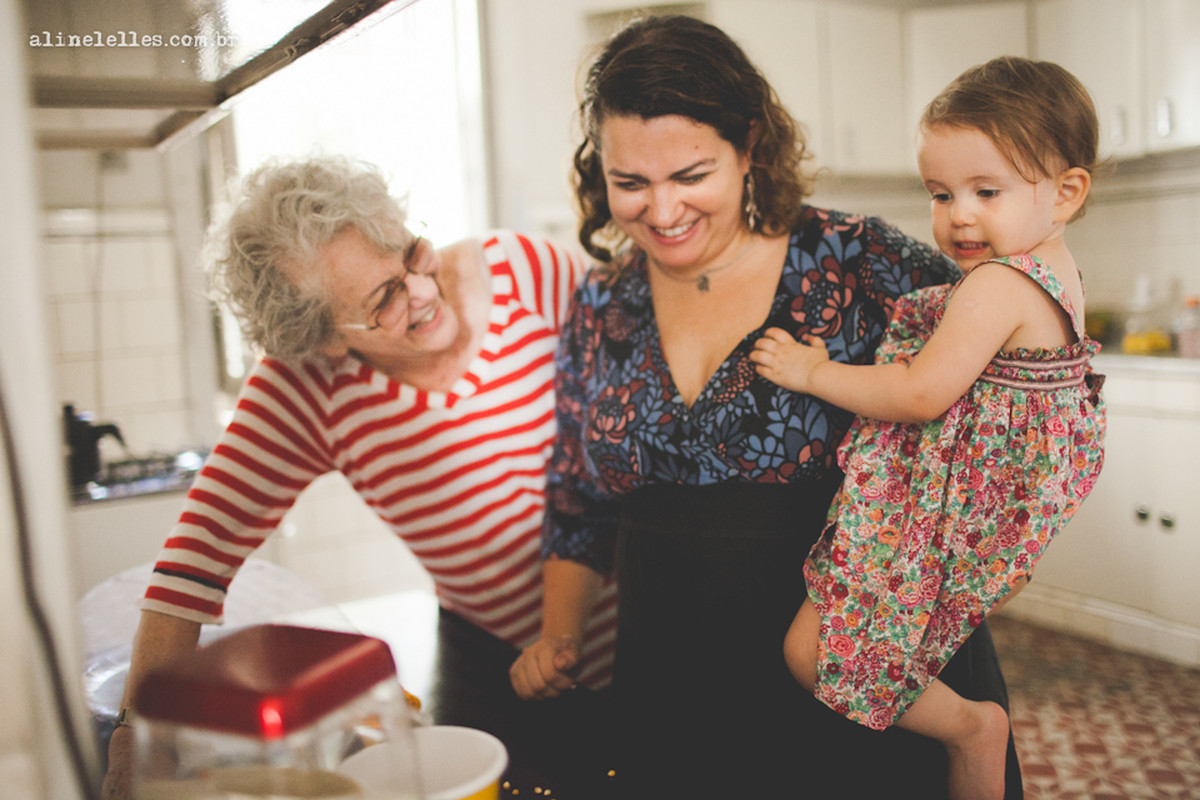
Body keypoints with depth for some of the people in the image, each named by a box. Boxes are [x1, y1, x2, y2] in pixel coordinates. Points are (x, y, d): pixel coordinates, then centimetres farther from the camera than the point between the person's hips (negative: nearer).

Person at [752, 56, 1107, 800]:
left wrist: (813, 373, -15)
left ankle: (967, 724, 8)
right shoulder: (1057, 268, 9)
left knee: (811, 649, -8)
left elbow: (921, 395, -25)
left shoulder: (997, 284, -23)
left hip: (952, 510, -11)